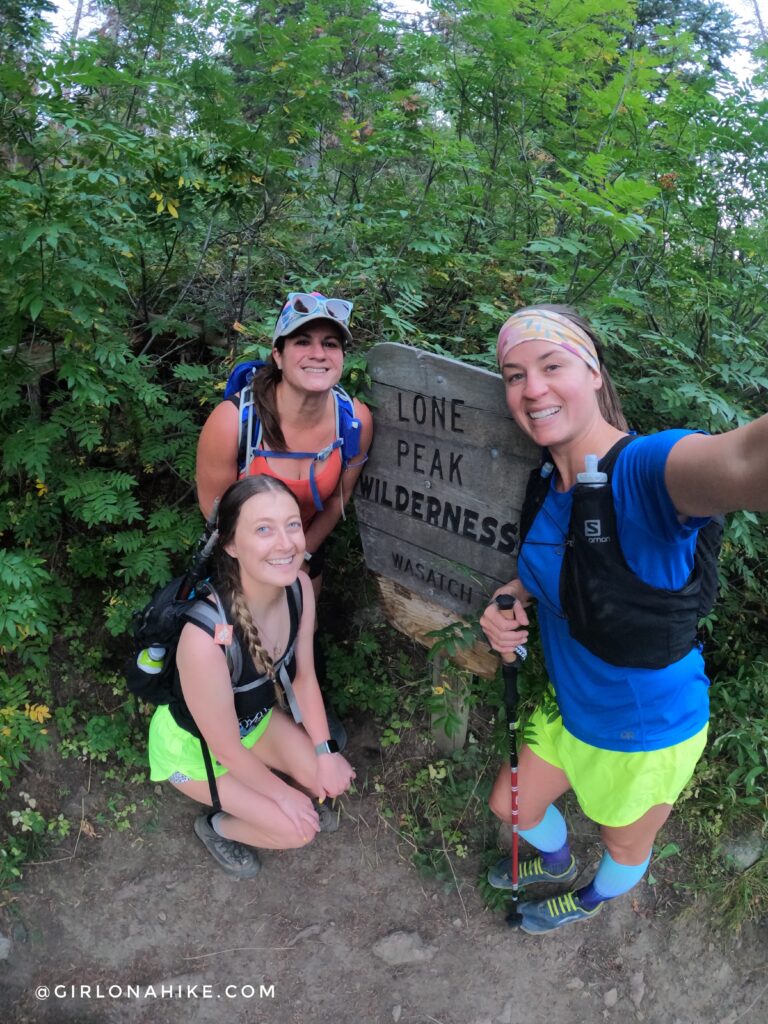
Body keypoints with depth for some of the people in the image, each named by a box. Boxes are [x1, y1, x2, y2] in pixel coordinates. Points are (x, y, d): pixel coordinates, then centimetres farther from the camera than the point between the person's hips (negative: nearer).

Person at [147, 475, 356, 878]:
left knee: (334, 781, 0)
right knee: (297, 829, -7)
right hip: (193, 744, -5)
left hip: (255, 717, 6)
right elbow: (226, 750, -27)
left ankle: (254, 796, 29)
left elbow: (303, 677, -5)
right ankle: (217, 827, 22)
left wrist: (325, 754, -6)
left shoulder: (298, 587, -23)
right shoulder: (205, 637, -43)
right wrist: (283, 794, -12)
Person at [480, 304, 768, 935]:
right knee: (511, 804, 28)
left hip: (649, 732, -6)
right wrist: (510, 600, -13)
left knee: (625, 847, 25)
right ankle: (555, 859, 62)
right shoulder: (549, 483, -8)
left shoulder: (647, 468, -35)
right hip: (572, 707, 6)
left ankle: (592, 901, 61)